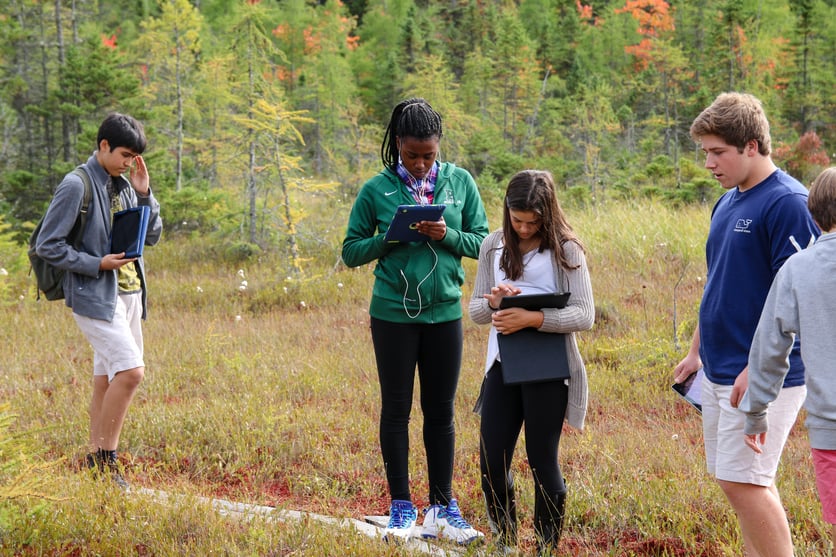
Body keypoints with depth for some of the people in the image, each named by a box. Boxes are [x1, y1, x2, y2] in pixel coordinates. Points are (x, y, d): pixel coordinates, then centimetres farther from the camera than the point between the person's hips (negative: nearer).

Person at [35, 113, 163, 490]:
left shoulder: (124, 186, 12)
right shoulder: (76, 186, -11)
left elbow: (152, 236, 14)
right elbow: (47, 245, -12)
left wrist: (144, 195, 0)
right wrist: (97, 264, -17)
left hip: (127, 293, 8)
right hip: (94, 296, -8)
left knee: (108, 377, 10)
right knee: (130, 370, -17)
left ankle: (97, 460, 16)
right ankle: (105, 460, -7)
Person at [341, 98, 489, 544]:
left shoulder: (460, 182, 1)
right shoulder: (377, 189, -3)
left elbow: (481, 240, 4)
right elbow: (351, 251, 0)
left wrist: (448, 236, -15)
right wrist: (389, 239, -17)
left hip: (444, 311, 2)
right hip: (393, 314, -2)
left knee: (441, 411, 9)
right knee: (397, 409, 6)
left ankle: (441, 508, 18)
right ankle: (401, 508, 15)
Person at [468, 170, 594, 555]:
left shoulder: (565, 249, -6)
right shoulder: (493, 246, 7)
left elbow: (584, 315, -13)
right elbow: (475, 310, 10)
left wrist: (532, 318, -26)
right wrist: (492, 302, -14)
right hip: (502, 365, 4)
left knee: (542, 463, 3)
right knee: (491, 464, 4)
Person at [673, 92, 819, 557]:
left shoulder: (787, 202, -15)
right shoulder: (727, 204, 13)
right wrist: (696, 352, 22)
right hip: (720, 371, 9)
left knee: (743, 481, -10)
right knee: (743, 481, 12)